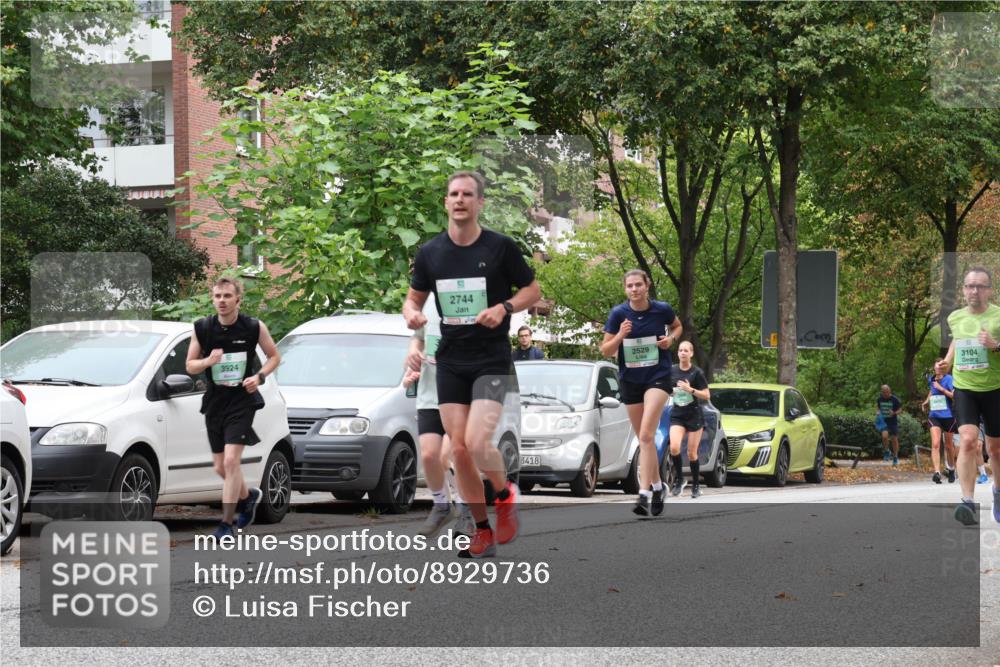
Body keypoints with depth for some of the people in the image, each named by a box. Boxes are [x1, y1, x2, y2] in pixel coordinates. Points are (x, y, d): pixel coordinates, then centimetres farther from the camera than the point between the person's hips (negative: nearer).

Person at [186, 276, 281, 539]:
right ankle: (249, 496, 42)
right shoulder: (202, 328, -1)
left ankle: (226, 524, -11)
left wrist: (259, 377, -12)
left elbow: (274, 357, 6)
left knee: (231, 461, -16)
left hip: (242, 401, -4)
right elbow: (189, 366, 5)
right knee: (220, 467, 12)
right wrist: (208, 361, -17)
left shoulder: (254, 328, -6)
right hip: (214, 402, 4)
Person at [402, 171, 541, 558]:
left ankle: (506, 494, 13)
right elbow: (414, 297, 15)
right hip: (450, 362, 4)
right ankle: (483, 532, 14)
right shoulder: (429, 253, 5)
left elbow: (533, 291, 4)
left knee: (477, 442, -19)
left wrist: (504, 308, -15)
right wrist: (412, 314, -8)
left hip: (492, 360, -4)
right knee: (459, 449, 2)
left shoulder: (501, 247, -5)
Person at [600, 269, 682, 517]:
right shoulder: (618, 313, -6)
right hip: (630, 381, 3)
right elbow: (605, 350, -2)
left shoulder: (662, 309, -7)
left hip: (658, 376, -3)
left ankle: (645, 493, -24)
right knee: (645, 439, 12)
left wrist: (671, 339, -6)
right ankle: (657, 487, 32)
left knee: (646, 435, -20)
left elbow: (677, 326, 15)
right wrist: (620, 335, -20)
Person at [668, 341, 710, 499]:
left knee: (692, 453, 2)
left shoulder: (697, 373, -6)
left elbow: (707, 395, -6)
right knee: (674, 447, -20)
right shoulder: (672, 371, 4)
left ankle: (696, 485, 17)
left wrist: (691, 390, -20)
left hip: (694, 416, -2)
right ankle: (679, 479, -1)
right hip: (677, 415, 2)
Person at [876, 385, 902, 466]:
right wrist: (878, 412, -3)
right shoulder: (880, 399, 1)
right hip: (884, 421, 1)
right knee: (884, 435, -24)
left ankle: (895, 457, 19)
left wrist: (894, 413, -22)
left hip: (893, 421, -1)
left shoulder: (894, 399, -9)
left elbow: (900, 409, -1)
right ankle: (887, 452, 0)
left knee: (895, 439, 2)